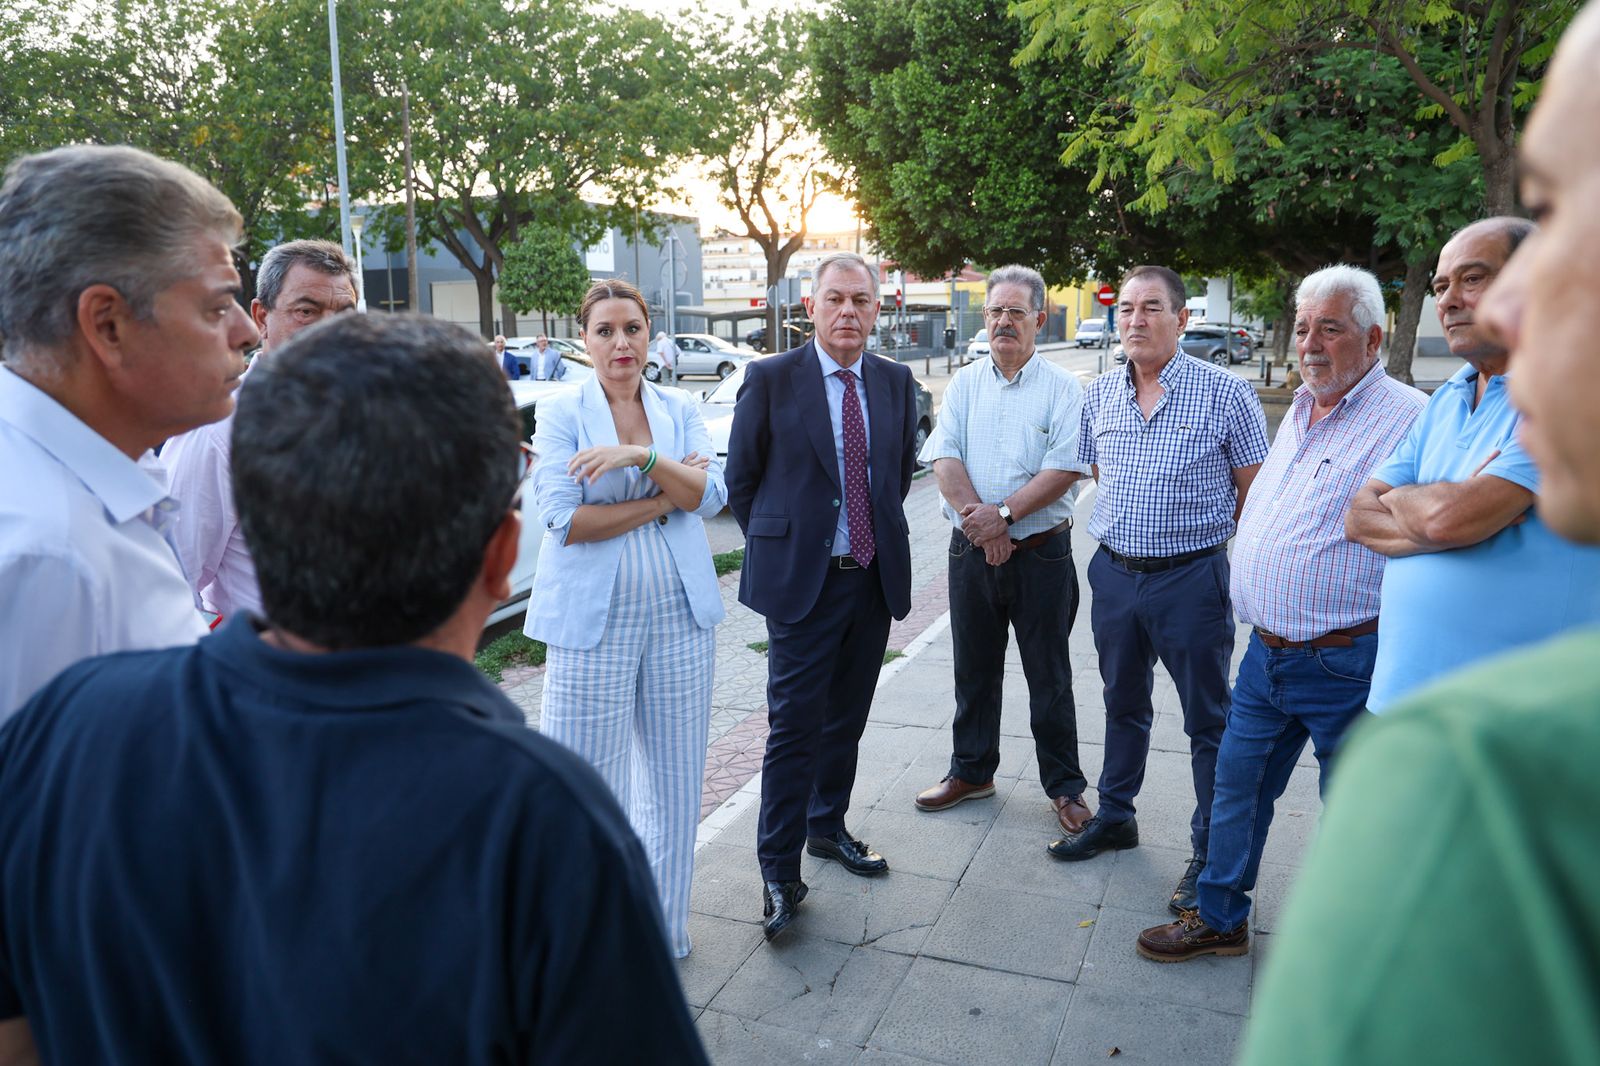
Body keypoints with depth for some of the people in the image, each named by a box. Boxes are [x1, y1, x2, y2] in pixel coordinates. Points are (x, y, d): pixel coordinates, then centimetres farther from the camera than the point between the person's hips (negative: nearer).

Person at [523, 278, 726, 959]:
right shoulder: (561, 412, 0)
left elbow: (710, 495, -4)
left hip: (679, 615, 4)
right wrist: (664, 498, -7)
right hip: (593, 620, -3)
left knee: (673, 776, 10)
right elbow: (564, 519, -11)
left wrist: (642, 455, -19)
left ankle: (662, 928, 27)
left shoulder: (680, 410, 10)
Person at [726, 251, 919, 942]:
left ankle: (827, 828, 36)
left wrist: (879, 535, 13)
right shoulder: (770, 380, -7)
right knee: (795, 726, -2)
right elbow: (740, 479, 0)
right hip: (801, 581, -4)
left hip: (875, 577, 5)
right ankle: (779, 873, 10)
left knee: (846, 719, 16)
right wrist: (777, 548, 2)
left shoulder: (895, 383, 6)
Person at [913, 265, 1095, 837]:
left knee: (1049, 676, 6)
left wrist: (1004, 513, -20)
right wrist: (978, 520, -15)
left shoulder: (1062, 387, -3)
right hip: (971, 550, 3)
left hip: (1041, 552, -3)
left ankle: (1065, 787, 20)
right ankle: (972, 772, 30)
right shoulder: (965, 383, 7)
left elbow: (1067, 468, -13)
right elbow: (943, 457, -3)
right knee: (974, 669, 14)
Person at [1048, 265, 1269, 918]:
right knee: (1123, 704, 20)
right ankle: (1115, 817, 37)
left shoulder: (1225, 392, -9)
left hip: (1192, 577, -5)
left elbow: (1254, 490, -4)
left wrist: (1238, 566, -2)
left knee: (1209, 721, 7)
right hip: (1114, 572, 5)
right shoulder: (1099, 395, 5)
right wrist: (1124, 529, 13)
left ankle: (1212, 851, 22)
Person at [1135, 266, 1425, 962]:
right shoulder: (1299, 413, 13)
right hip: (1267, 653, 8)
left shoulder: (1408, 420, -14)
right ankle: (1220, 917, 34)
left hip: (1346, 663, -7)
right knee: (1237, 785, 16)